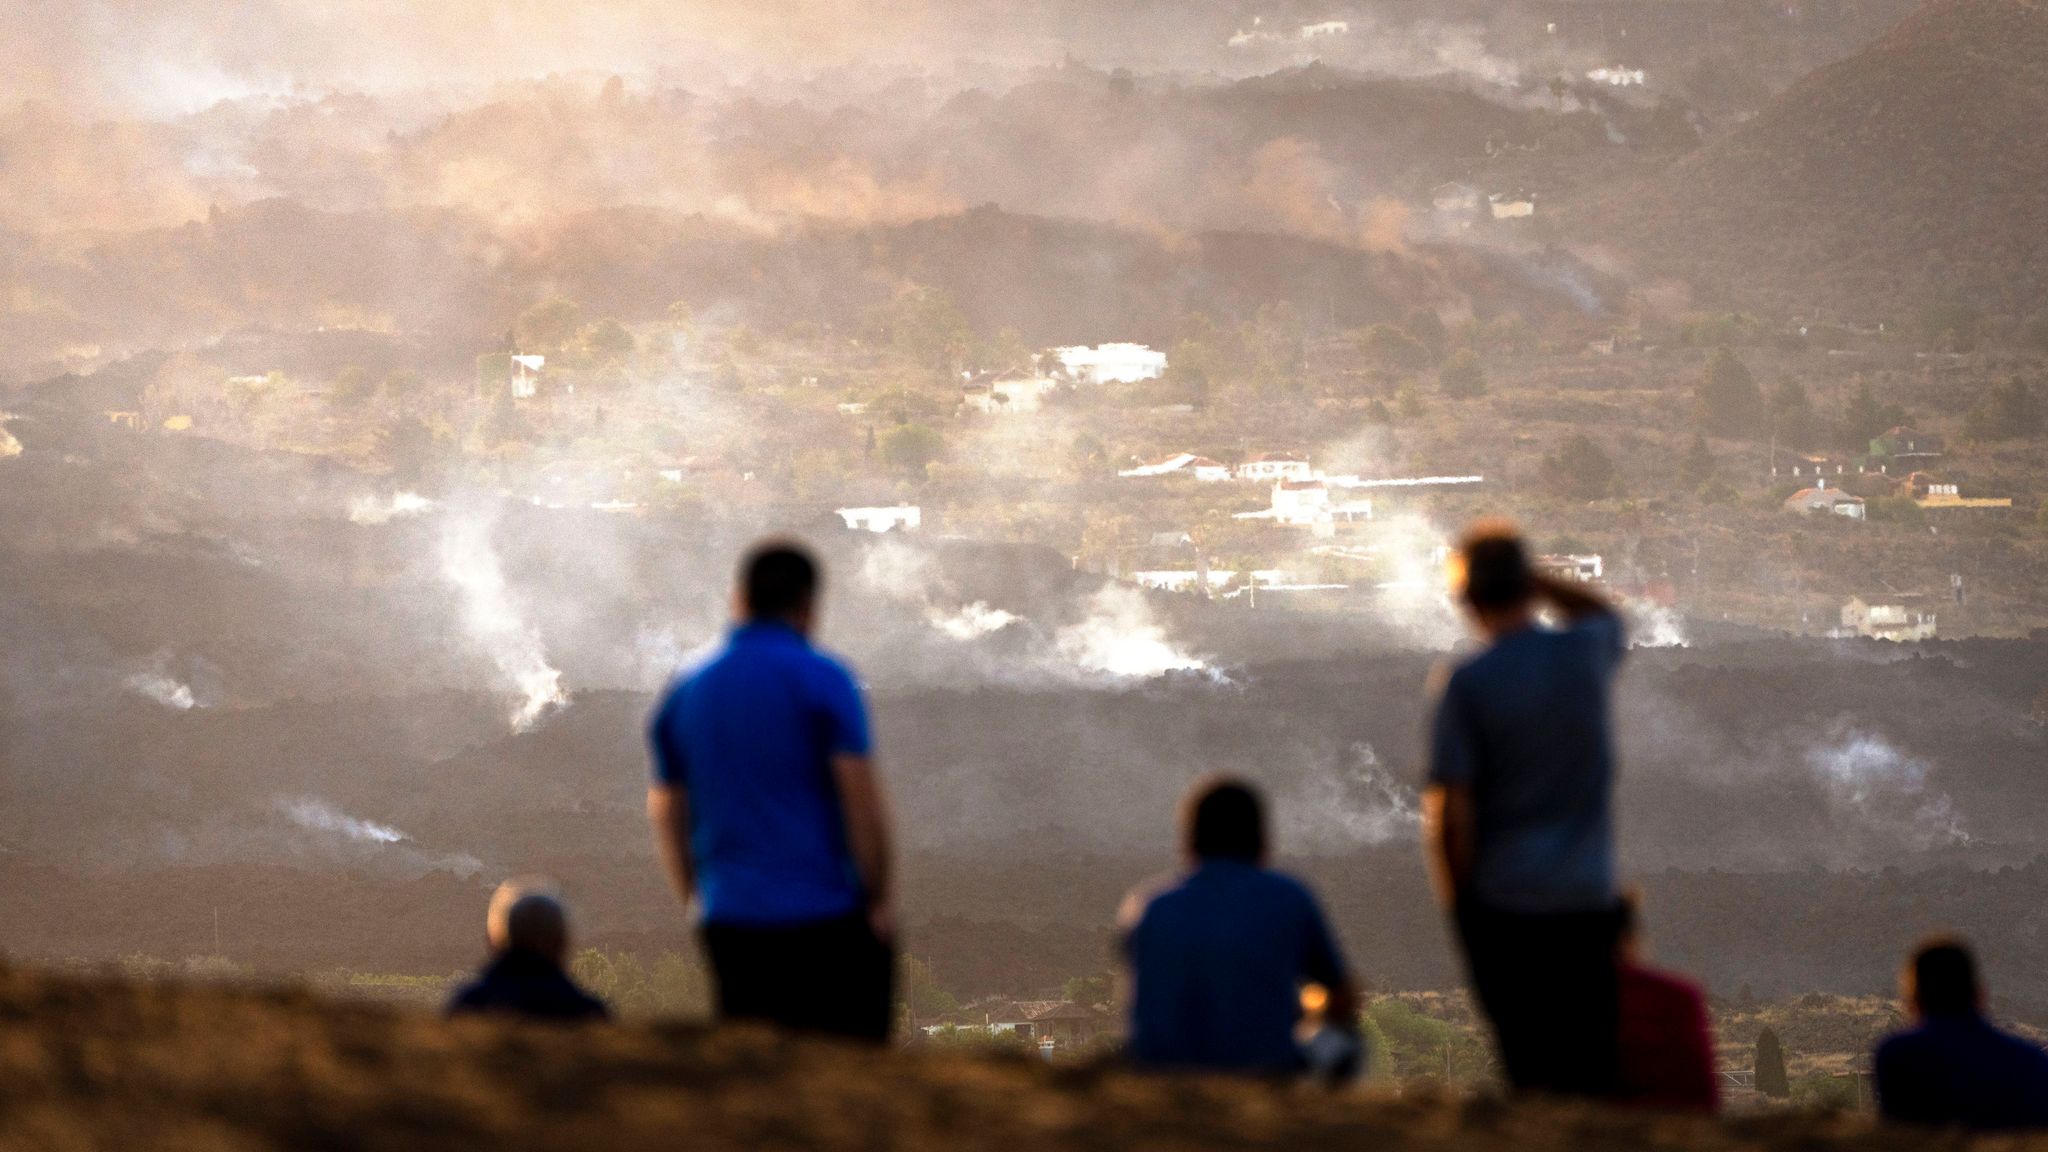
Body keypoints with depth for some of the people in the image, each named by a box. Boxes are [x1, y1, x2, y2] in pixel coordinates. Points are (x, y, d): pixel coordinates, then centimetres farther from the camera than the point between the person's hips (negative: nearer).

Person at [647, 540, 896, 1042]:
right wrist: (878, 898, -5)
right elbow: (862, 796, -13)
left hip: (731, 925, 5)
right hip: (827, 920, -5)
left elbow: (666, 815, 16)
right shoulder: (822, 680, -7)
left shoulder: (685, 694, 10)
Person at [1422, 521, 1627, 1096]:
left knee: (1528, 1061, 0)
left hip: (1501, 897, -3)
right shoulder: (1586, 653, 1)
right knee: (1590, 1065, 4)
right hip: (1585, 896, 3)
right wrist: (1531, 576, 21)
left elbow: (1451, 808, -11)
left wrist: (1457, 897, 0)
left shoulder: (1467, 683, -9)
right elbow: (1602, 612, 29)